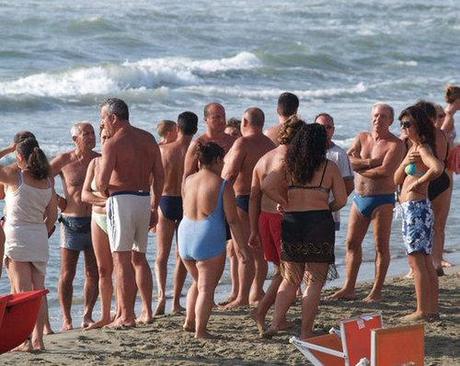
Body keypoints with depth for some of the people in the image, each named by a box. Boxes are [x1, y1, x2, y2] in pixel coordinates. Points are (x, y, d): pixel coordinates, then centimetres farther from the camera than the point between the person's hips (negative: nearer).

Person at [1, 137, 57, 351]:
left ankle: (26, 341, -9)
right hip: (40, 238, 5)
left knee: (22, 292, -5)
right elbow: (53, 215, 11)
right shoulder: (47, 182, 6)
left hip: (17, 235, -5)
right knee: (38, 291, 8)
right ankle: (38, 339, 8)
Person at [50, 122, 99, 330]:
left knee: (93, 274, 4)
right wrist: (56, 199, -3)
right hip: (72, 223, -2)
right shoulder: (64, 161, -2)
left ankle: (88, 316, 13)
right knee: (67, 275, 0)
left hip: (95, 221, 2)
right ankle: (66, 319, 6)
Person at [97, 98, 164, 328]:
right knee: (139, 257, 17)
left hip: (121, 199, -7)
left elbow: (102, 181, -18)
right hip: (144, 199, 7)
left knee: (122, 259, -3)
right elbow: (159, 175, 11)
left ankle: (126, 316, -4)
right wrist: (154, 208, 16)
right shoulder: (147, 139, 10)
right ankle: (147, 312, 17)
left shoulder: (113, 143, -10)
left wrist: (105, 192, 4)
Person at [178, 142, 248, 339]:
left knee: (198, 282, 24)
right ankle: (200, 330, -2)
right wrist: (241, 246, -1)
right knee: (206, 287, 2)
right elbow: (232, 220, -9)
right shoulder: (222, 185, -8)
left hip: (185, 235, 5)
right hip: (209, 239, -5)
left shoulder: (188, 181, 6)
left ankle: (189, 321, 22)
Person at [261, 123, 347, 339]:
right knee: (314, 281, 4)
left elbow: (267, 186, -7)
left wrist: (286, 204, 4)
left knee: (290, 279, 17)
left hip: (291, 223, 3)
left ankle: (275, 323, 4)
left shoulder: (289, 166, 5)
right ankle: (305, 333, 2)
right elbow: (341, 200, -2)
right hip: (319, 223, -3)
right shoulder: (329, 168, -1)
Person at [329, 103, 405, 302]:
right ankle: (349, 288, 12)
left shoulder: (396, 144, -7)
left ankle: (377, 291, 4)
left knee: (381, 246, -1)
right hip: (360, 197, 6)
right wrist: (368, 162, -16)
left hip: (382, 199, -6)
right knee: (352, 243, 6)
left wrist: (359, 167, -8)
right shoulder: (362, 138, 11)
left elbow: (385, 170, -20)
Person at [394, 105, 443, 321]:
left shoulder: (423, 149, -13)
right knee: (426, 262, 11)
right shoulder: (413, 149, 16)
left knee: (416, 261, -7)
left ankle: (422, 311, -5)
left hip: (416, 208, -10)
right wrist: (406, 163, -4)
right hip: (411, 208, 10)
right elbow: (397, 180, 14)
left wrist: (417, 182, -22)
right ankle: (432, 309, 15)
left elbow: (437, 168, -35)